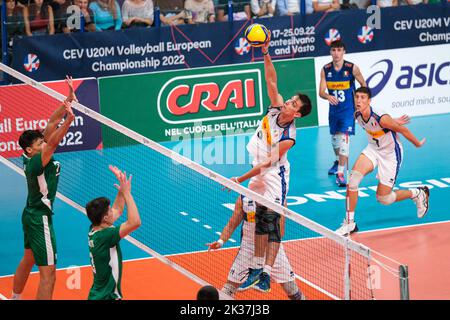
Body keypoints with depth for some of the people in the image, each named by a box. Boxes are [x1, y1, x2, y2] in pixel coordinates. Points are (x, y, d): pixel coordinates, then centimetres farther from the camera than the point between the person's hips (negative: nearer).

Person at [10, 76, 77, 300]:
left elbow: (51, 123, -2)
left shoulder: (31, 157, -1)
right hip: (40, 219, -10)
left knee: (28, 260, 27)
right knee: (48, 274, -11)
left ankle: (15, 297, 43)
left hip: (31, 215, 10)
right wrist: (69, 120, -53)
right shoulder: (36, 162, -24)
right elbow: (53, 142, -41)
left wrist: (68, 100, -7)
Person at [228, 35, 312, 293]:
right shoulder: (277, 107, -8)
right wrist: (266, 54, -23)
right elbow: (272, 81, -9)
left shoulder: (288, 138, -25)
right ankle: (258, 267, 16)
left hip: (274, 177, -8)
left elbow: (267, 163, -27)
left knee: (271, 222, -9)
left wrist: (241, 179, -30)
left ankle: (267, 275, -10)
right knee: (259, 221, 10)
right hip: (259, 174, 8)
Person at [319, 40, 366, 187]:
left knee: (343, 138, -17)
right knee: (334, 138, 21)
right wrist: (328, 96, -29)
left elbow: (363, 84, 3)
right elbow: (321, 92, -7)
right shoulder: (325, 70, -5)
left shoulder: (352, 68, -13)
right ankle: (338, 161, 49)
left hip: (348, 110, -4)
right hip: (333, 109, 4)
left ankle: (340, 173, -18)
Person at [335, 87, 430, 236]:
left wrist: (418, 144, -2)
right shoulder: (357, 115, -12)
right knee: (353, 178, -19)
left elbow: (403, 130, -15)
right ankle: (349, 223, -9)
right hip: (373, 149, 6)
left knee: (384, 199, -1)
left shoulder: (381, 118, -32)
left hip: (391, 154, -5)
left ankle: (419, 194, 26)